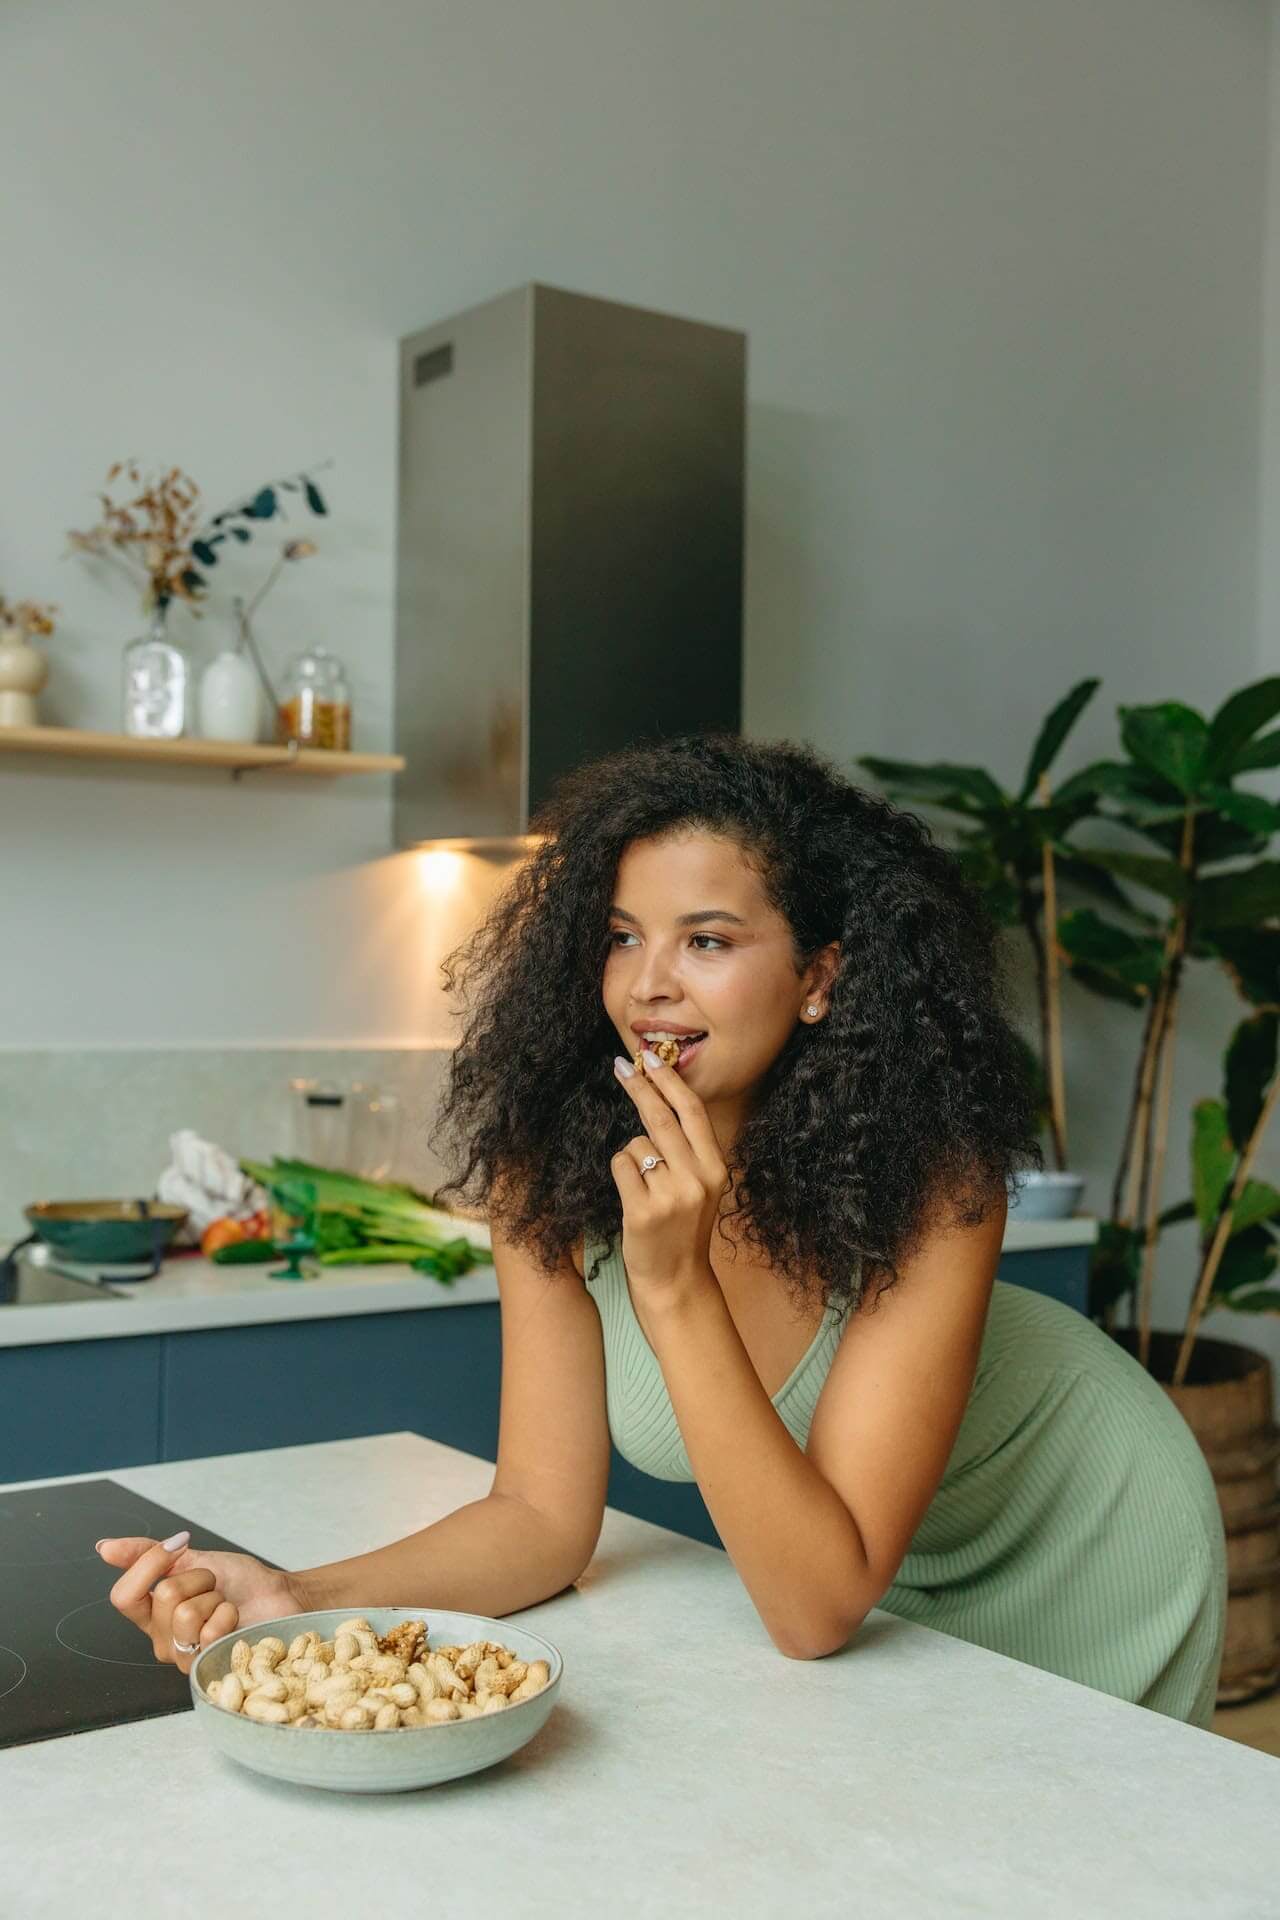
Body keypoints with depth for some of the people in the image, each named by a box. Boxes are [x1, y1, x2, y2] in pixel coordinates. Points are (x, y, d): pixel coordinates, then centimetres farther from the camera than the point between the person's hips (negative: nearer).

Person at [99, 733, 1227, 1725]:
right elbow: (545, 1514, -21)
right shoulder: (551, 1159, -25)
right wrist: (303, 1600, -37)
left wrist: (676, 1284, -47)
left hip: (1087, 1535, -2)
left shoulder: (931, 1173, -36)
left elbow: (819, 1611, -38)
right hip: (824, 1550, 3)